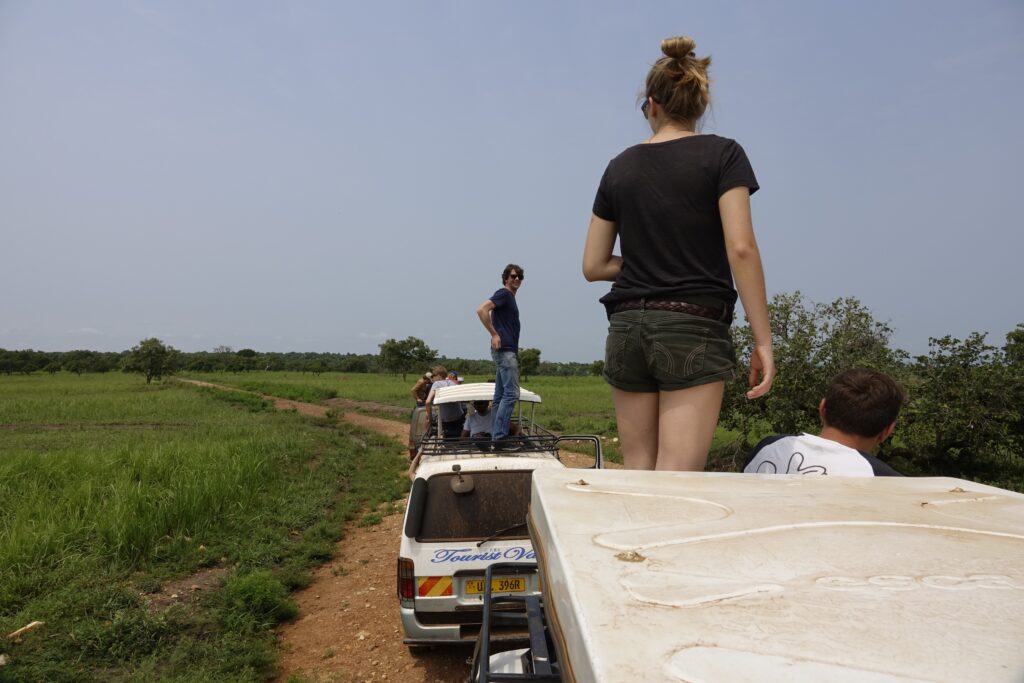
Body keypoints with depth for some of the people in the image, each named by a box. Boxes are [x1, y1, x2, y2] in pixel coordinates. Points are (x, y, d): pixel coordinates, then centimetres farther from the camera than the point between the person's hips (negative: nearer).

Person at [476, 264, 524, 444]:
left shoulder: (510, 297, 22)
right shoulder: (503, 294, -6)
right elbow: (481, 310, -21)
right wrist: (494, 334, -18)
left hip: (508, 351, 10)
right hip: (504, 350, -10)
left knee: (500, 395, 8)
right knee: (511, 392, -14)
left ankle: (496, 436, 10)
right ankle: (499, 436, -16)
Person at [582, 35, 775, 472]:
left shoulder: (620, 167, 10)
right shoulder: (722, 154, 1)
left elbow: (593, 266, 10)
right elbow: (741, 248, -10)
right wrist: (762, 339, -7)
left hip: (627, 329, 4)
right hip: (694, 329, -3)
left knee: (637, 473, 11)